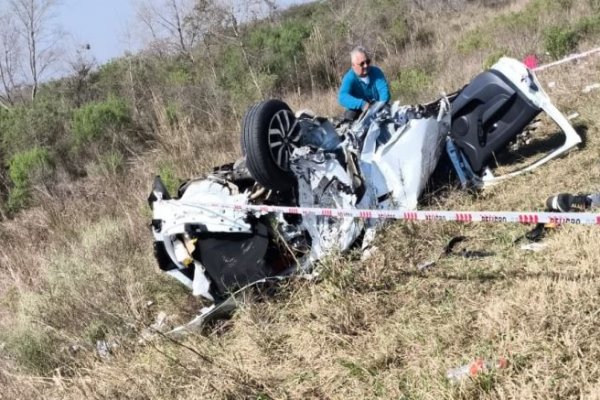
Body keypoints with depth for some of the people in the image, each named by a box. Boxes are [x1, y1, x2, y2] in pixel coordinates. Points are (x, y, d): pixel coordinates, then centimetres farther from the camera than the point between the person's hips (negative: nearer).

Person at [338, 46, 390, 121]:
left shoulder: (376, 72, -4)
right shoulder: (349, 78, -17)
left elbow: (384, 90, -16)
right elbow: (342, 97, -34)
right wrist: (362, 104, -51)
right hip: (359, 111, -2)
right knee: (349, 115, -31)